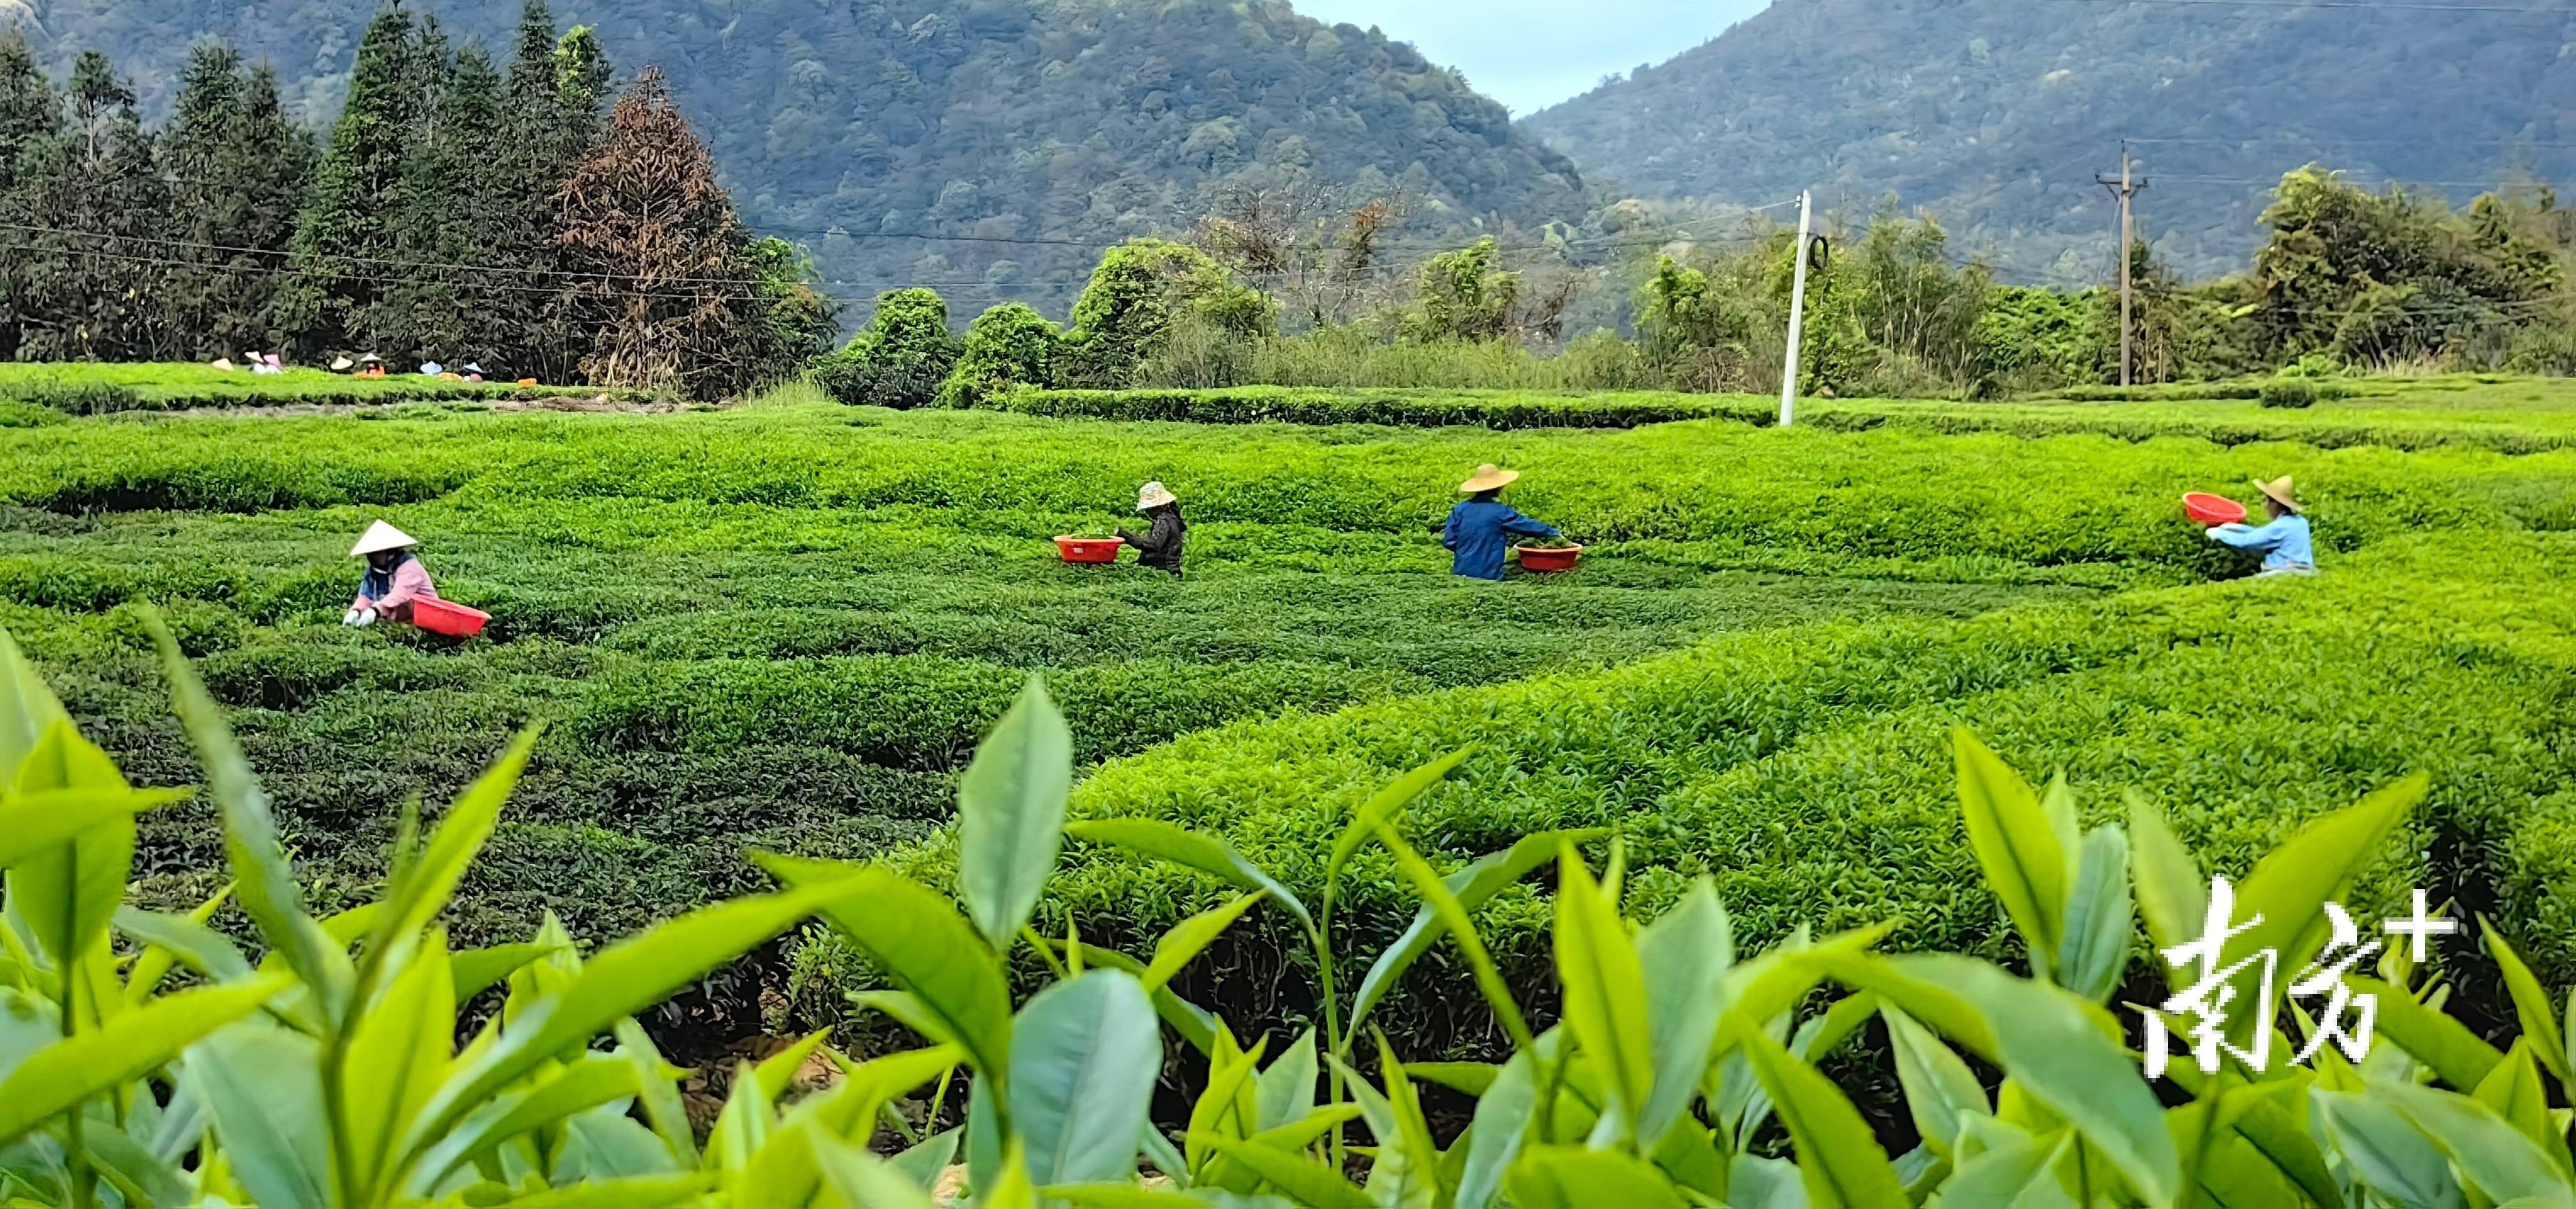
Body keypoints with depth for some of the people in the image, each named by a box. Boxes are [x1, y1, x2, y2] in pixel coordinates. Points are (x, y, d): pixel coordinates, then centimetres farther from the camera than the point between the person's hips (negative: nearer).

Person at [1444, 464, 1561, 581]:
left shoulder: (1460, 509, 2)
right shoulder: (1500, 512, -6)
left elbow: (1449, 542, 3)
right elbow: (1529, 526, 4)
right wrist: (1554, 533, 18)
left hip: (1461, 571, 5)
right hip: (1489, 575, -5)